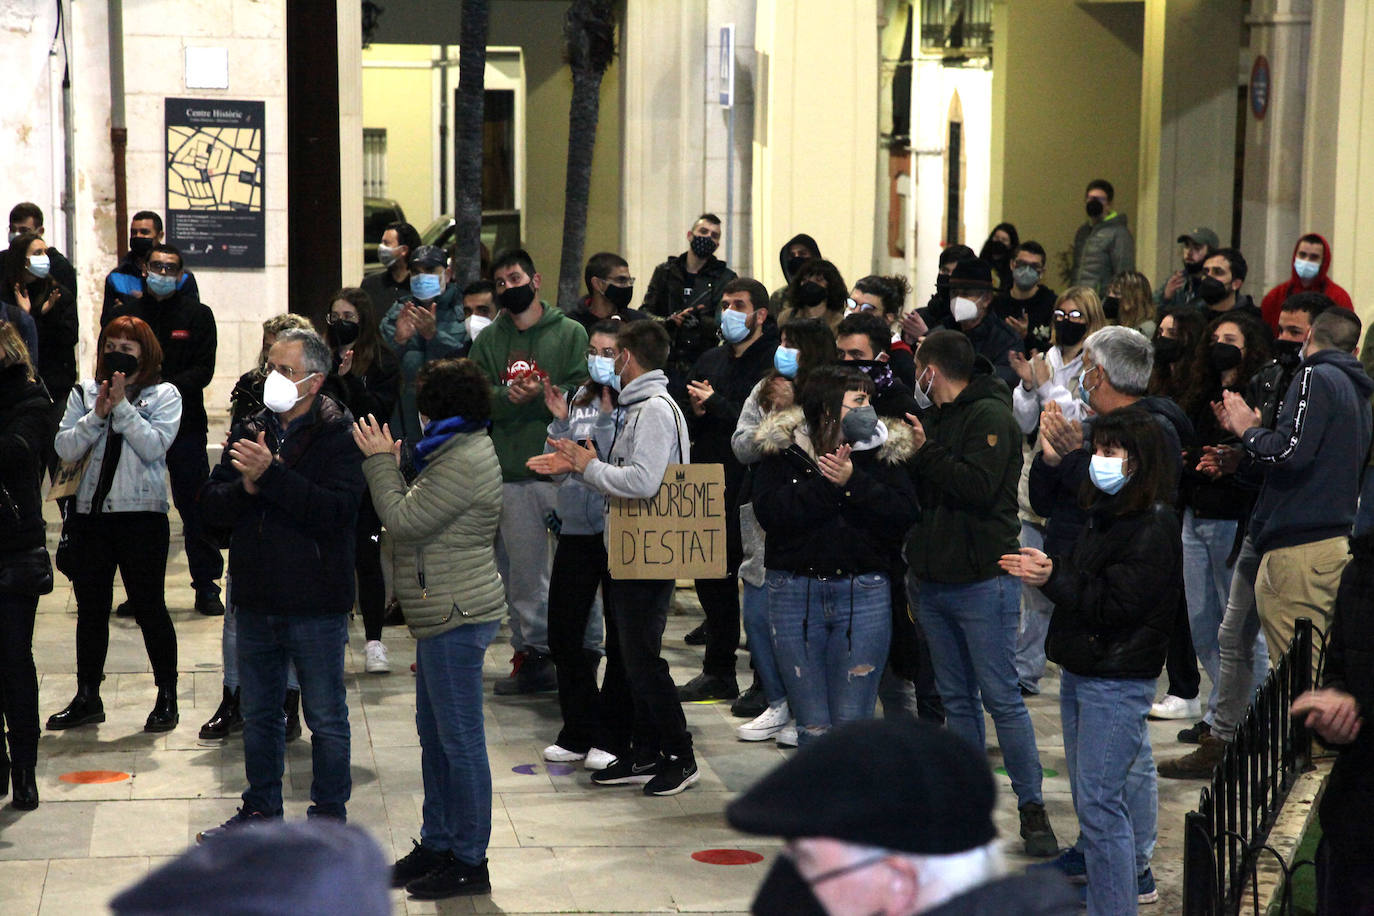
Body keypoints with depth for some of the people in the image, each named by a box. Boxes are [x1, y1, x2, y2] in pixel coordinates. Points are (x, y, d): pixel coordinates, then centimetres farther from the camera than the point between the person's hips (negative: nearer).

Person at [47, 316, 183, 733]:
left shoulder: (164, 395, 1)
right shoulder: (84, 393, 9)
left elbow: (155, 446, -13)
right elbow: (65, 448, -1)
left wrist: (122, 407, -15)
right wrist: (98, 414, -12)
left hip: (142, 514, -3)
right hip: (89, 512, 4)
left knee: (149, 606, 1)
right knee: (90, 609, 11)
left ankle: (167, 697, 12)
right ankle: (87, 698, 22)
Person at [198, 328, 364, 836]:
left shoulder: (338, 436, -10)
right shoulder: (250, 430, 8)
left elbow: (338, 510, -23)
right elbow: (211, 501, 4)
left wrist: (272, 476, -25)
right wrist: (245, 488, -17)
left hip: (316, 604, -6)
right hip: (256, 599, 6)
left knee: (326, 717, 6)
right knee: (258, 714, 18)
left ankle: (329, 815, 19)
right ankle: (261, 809, 32)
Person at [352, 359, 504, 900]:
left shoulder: (465, 460, -18)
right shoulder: (461, 449, 18)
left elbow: (404, 520, -16)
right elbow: (417, 516, 18)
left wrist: (381, 461, -7)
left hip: (457, 617, -12)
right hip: (444, 616, 12)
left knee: (459, 741, -5)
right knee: (434, 734, 17)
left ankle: (469, 862, 2)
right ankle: (437, 844, 27)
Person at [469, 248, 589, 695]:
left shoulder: (570, 333, 5)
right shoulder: (488, 340, 14)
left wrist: (539, 395, -18)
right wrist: (509, 396, -15)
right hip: (511, 473, 3)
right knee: (522, 571, 6)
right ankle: (532, 654, 13)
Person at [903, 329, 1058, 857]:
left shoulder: (989, 416, -8)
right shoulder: (935, 419, 16)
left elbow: (979, 488, -21)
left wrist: (925, 452, -16)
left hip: (983, 580, -8)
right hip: (932, 581, 8)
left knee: (1002, 699, -6)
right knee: (957, 699, 9)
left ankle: (1032, 808, 0)